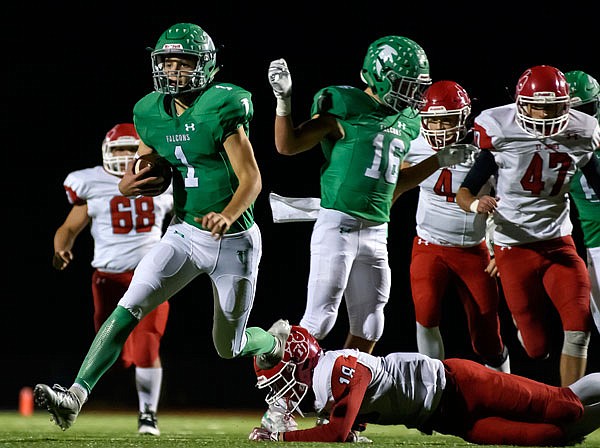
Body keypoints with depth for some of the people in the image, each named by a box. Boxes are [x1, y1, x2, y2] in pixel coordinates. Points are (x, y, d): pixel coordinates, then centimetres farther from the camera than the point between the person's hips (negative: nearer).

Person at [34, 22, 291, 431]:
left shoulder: (221, 110, -17)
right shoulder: (153, 114, 1)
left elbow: (252, 179, -18)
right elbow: (153, 179, 13)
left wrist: (228, 216, -37)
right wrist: (130, 186, -11)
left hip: (234, 242, -4)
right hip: (185, 233, 4)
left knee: (229, 348, 9)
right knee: (129, 308, -15)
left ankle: (277, 339, 44)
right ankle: (77, 395, -21)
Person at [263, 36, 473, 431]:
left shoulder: (404, 123, 14)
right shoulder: (345, 108, -7)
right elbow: (288, 146, -5)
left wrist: (440, 161, 18)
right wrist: (284, 99, -16)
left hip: (376, 234, 8)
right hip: (337, 225, -7)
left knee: (368, 329, 9)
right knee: (318, 322, -10)